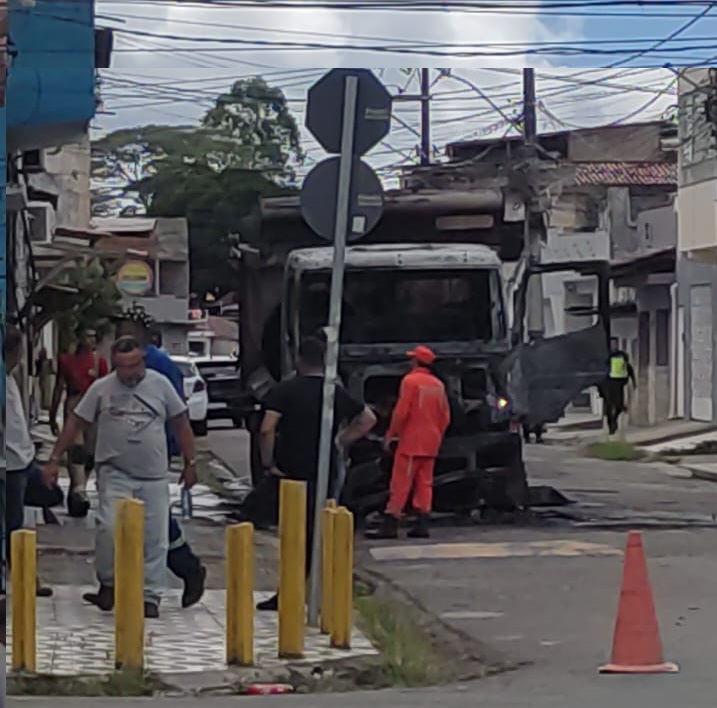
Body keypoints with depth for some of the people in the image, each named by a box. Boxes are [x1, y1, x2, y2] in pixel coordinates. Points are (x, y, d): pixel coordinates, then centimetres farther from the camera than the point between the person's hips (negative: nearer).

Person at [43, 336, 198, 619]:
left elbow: (181, 423, 9)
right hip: (115, 474, -1)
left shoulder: (160, 385, 3)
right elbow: (75, 423, 5)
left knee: (155, 539, 2)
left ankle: (150, 596, 12)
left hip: (154, 476, 1)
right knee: (109, 527, -19)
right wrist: (55, 458, 1)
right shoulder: (101, 389, 1)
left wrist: (190, 462, 8)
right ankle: (108, 584, 2)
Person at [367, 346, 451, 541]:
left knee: (401, 483, -7)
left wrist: (390, 435, -5)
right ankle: (422, 525, 5)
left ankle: (390, 525, -9)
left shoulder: (410, 380, -9)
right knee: (424, 483, 9)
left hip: (411, 442, -6)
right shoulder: (438, 385, 10)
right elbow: (445, 417, 11)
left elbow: (401, 412, -14)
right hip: (430, 444, 6)